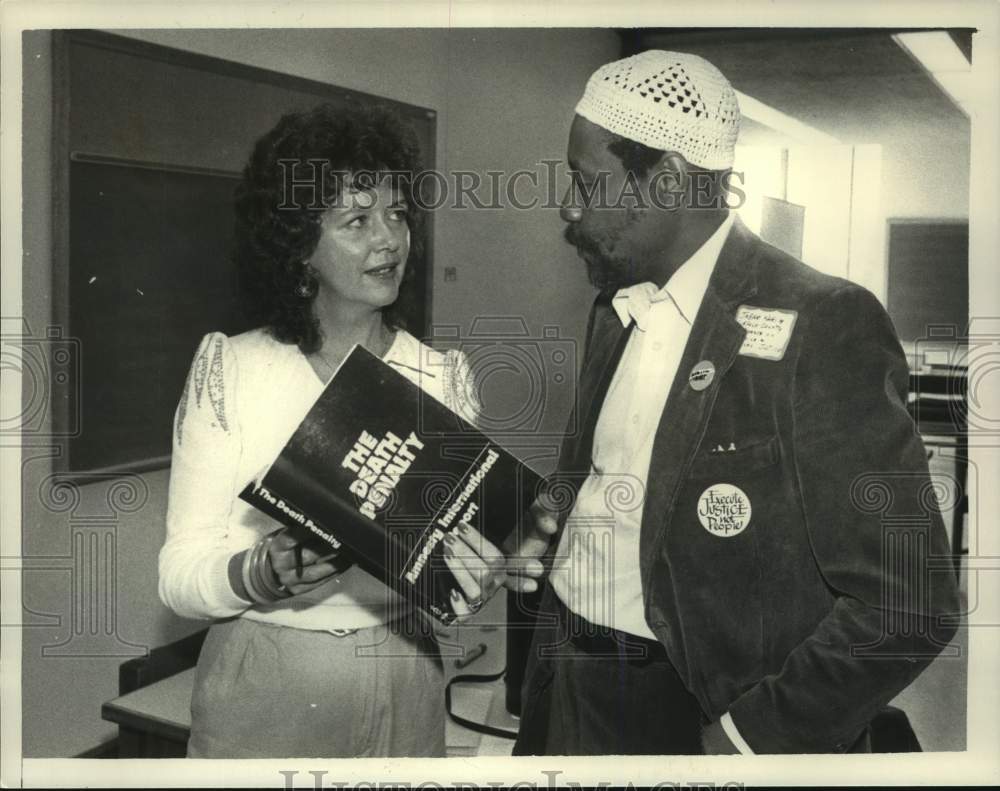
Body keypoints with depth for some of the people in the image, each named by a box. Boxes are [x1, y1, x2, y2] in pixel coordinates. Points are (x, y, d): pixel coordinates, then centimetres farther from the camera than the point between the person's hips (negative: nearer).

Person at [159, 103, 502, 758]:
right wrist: (258, 575, -28)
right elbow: (179, 575, -9)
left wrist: (463, 580, -21)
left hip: (402, 696, 2)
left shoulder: (444, 378, -3)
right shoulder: (229, 368, -8)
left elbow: (466, 566, 1)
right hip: (261, 689, -1)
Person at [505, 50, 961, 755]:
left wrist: (748, 736, -16)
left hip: (691, 714, -6)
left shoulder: (824, 327, -18)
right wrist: (552, 520, -1)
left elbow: (907, 606, -18)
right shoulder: (616, 311, 4)